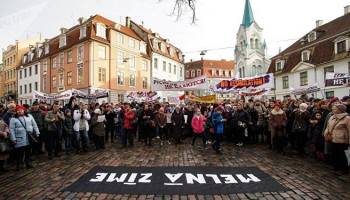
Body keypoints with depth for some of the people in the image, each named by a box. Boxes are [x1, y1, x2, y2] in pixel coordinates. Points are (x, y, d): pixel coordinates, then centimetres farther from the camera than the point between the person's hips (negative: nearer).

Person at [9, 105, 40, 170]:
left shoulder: (29, 116, 7)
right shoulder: (13, 119, -2)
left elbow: (34, 125, 9)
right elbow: (12, 130, -5)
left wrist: (37, 133, 5)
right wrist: (13, 139, -9)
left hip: (29, 138, 3)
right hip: (19, 139, -3)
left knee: (28, 151, 13)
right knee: (19, 152, -2)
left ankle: (28, 163, 26)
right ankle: (18, 165, 14)